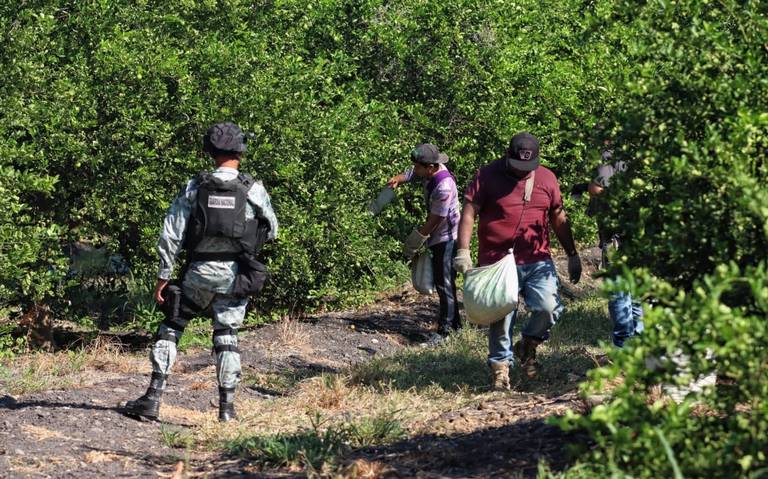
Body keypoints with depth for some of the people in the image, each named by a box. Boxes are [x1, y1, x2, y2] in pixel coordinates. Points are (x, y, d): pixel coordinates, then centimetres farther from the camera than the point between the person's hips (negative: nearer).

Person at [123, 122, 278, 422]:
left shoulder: (194, 187, -2)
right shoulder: (254, 189, -3)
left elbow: (170, 235, -3)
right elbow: (271, 231, 8)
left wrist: (163, 277, 3)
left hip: (199, 273, 0)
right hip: (235, 274, 0)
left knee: (171, 327, 11)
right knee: (226, 335, 12)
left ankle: (153, 398, 3)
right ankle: (227, 406, 10)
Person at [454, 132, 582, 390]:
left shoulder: (547, 178, 10)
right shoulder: (487, 176, -1)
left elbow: (559, 219, 18)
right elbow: (469, 212, -5)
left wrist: (572, 255, 19)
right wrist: (463, 250, -16)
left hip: (538, 261, 3)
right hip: (498, 263, -3)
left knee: (549, 308, -12)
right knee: (501, 318, -1)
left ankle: (528, 345, 16)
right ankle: (500, 367, 13)